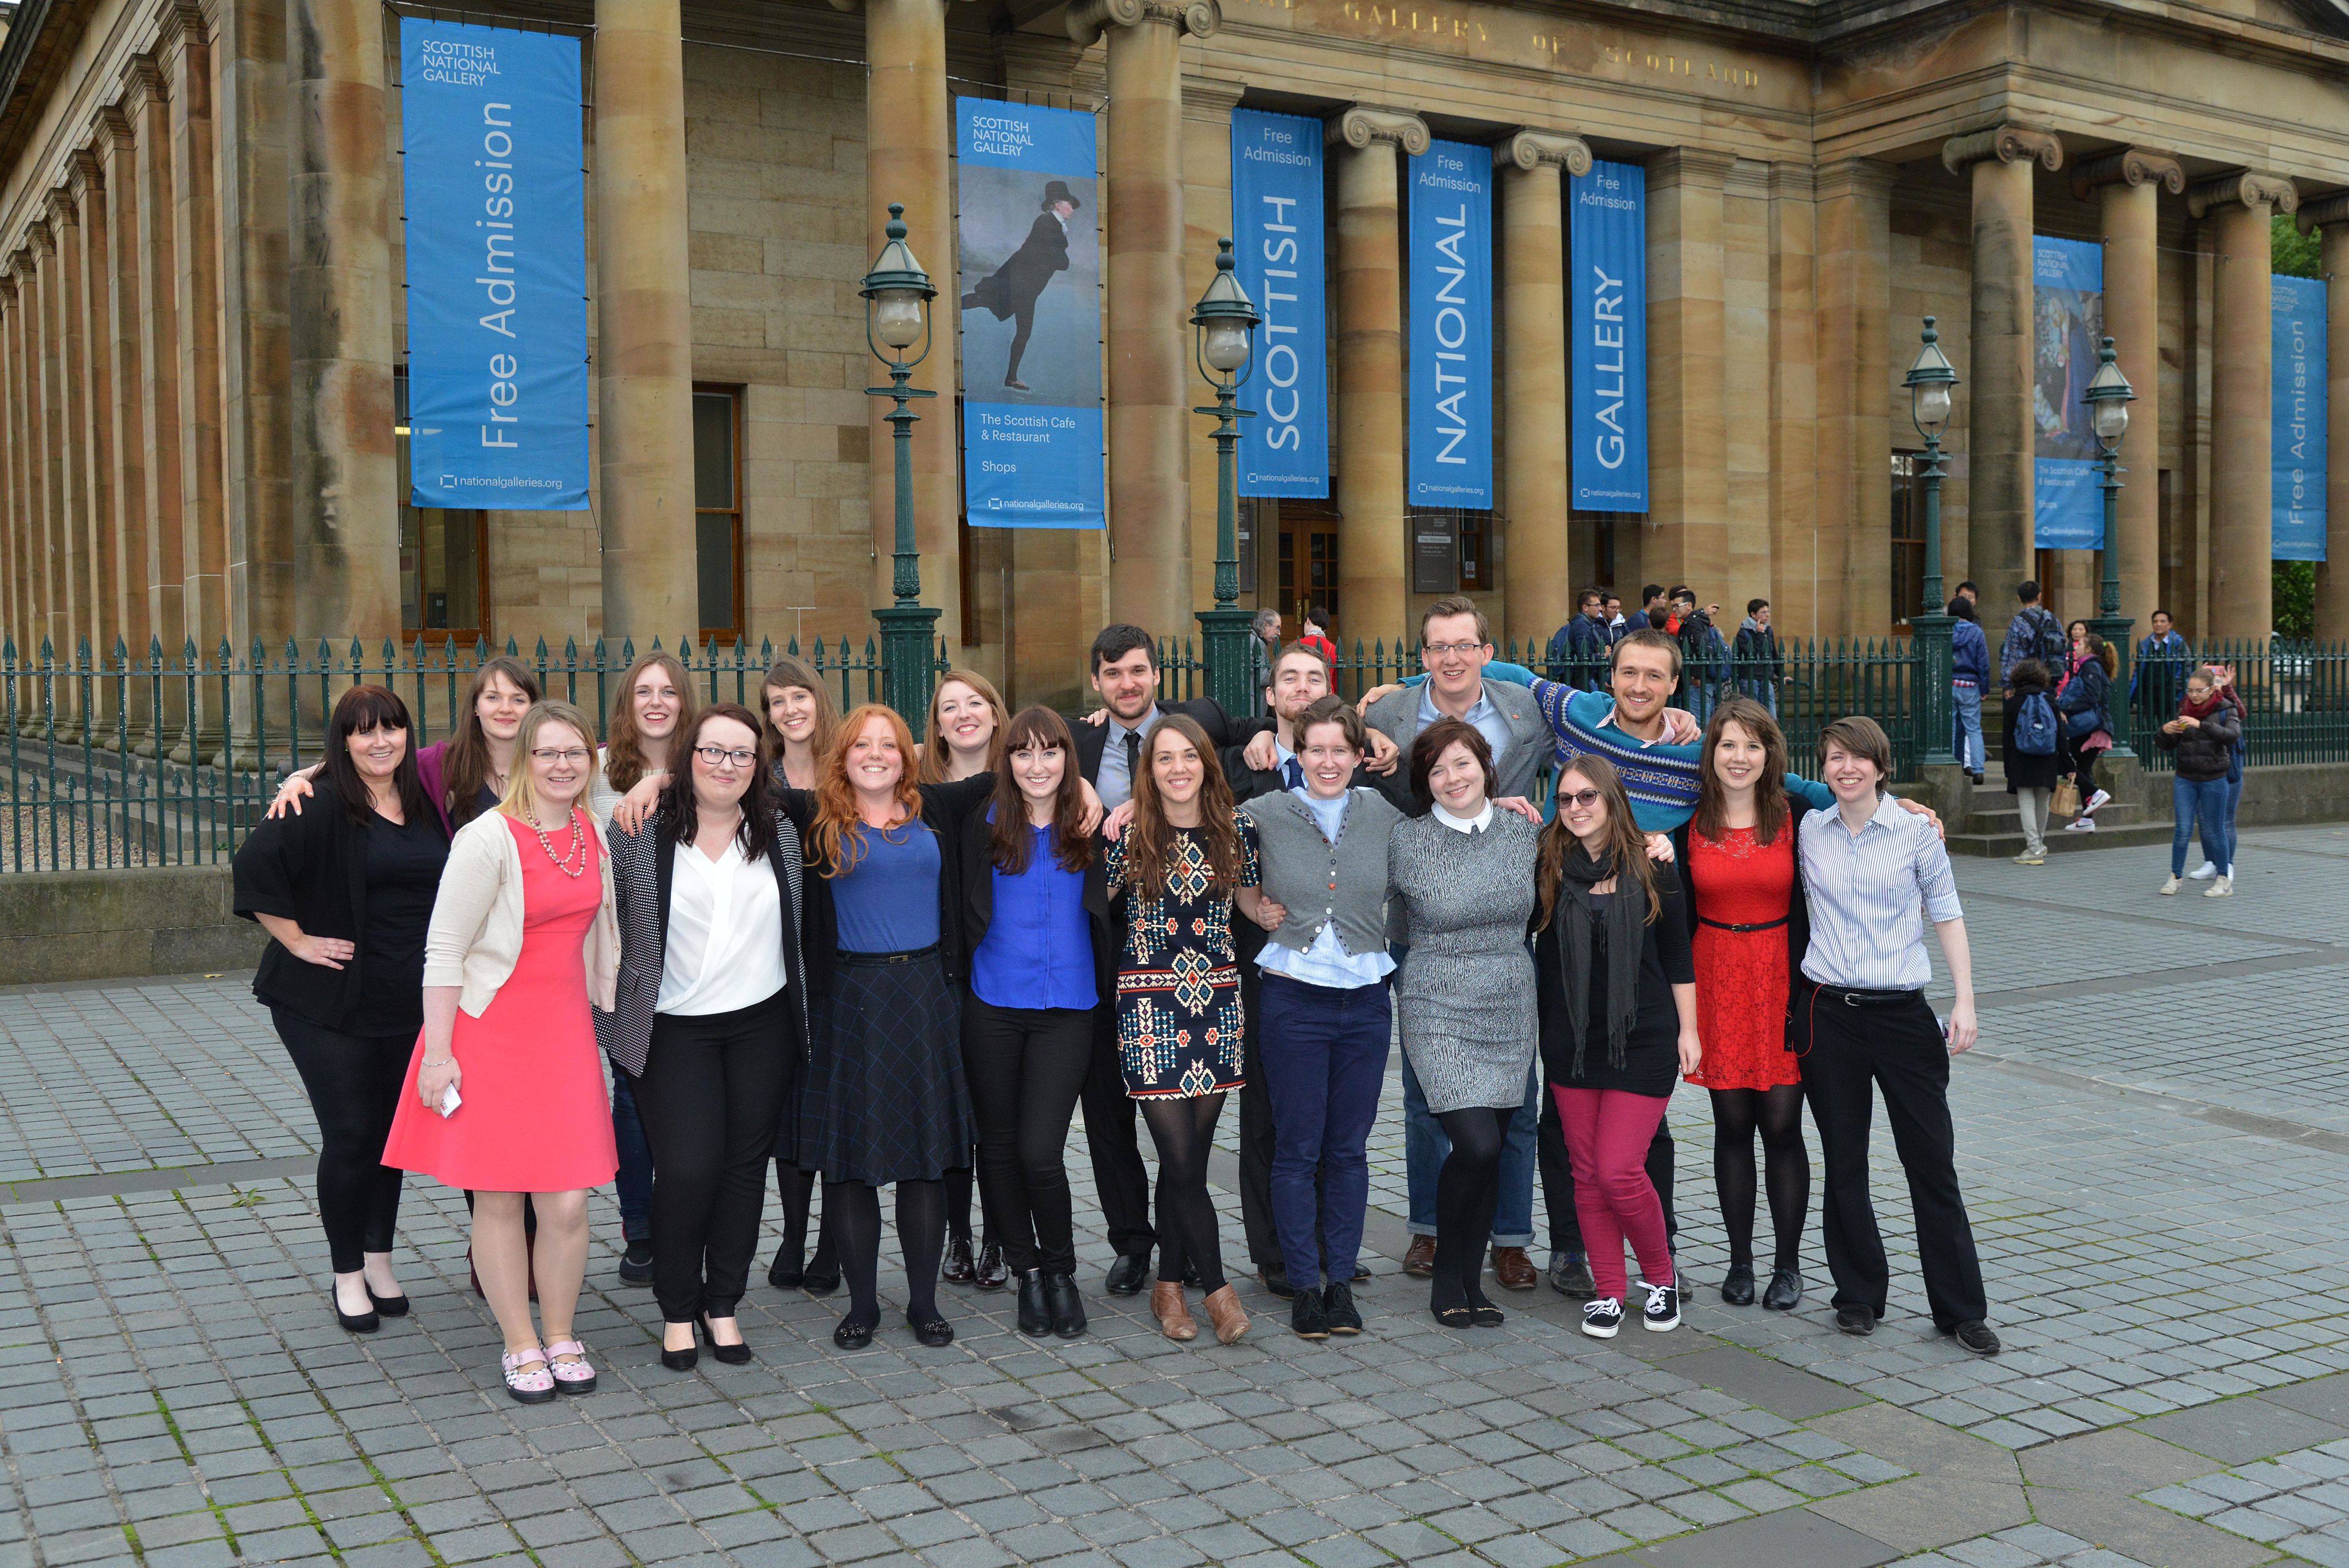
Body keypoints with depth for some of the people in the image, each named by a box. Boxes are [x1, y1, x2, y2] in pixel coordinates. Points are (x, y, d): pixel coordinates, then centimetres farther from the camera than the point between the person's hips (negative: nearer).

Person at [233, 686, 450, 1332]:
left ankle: (380, 1261, 26)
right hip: (332, 1002, -5)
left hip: (407, 1003, 5)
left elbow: (445, 889, 22)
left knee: (391, 1131, 12)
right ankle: (348, 1275, 13)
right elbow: (255, 864, -21)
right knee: (351, 1135, -2)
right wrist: (298, 941, -18)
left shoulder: (424, 806, 8)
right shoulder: (321, 806, -10)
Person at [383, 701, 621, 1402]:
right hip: (492, 1029, -4)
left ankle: (561, 1337, 20)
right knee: (498, 1200, 3)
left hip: (566, 1028, 5)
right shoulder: (488, 839, -13)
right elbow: (443, 950, -12)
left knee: (567, 1202, 1)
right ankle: (520, 1346, 18)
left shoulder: (593, 831, 7)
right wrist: (437, 1054, -13)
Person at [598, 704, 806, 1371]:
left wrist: (802, 1015, 14)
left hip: (763, 1024, 3)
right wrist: (610, 1021, -4)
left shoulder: (781, 833, 6)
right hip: (674, 1031, -3)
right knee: (687, 1170, -10)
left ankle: (723, 1305, 22)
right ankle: (677, 1311, 10)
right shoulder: (638, 834, -5)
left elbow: (798, 929, 14)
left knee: (745, 1167, 6)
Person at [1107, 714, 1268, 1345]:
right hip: (1149, 1002, -2)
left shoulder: (1235, 829, 4)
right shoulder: (1129, 834, -3)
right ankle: (1218, 1288, 6)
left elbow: (1253, 903, 15)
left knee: (1189, 1155, 7)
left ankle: (1170, 1285, 21)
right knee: (1180, 1157, -5)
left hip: (1217, 998, 2)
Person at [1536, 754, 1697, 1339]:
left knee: (1619, 1170, -9)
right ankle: (1608, 1290, 19)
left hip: (1642, 1042, -3)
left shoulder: (1650, 869, 0)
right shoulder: (1547, 870, 4)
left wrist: (1688, 1030, 3)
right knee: (1587, 1174, 6)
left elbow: (1677, 957, 5)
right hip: (1570, 1043, 3)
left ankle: (1660, 1274, 15)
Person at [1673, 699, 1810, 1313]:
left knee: (1781, 1123, -1)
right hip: (1716, 978, 1)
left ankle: (1788, 1265, 11)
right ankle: (1740, 1262, 16)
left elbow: (1807, 909, 1)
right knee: (1732, 1123, 5)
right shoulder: (1688, 821, 1)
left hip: (1781, 976, -1)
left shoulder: (1794, 819, 0)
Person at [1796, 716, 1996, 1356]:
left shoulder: (1916, 831, -1)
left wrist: (1965, 1001, -4)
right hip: (1827, 1011, 2)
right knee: (1843, 1163, 8)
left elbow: (1947, 915, 3)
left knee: (1933, 1163, 0)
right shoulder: (1808, 831, 4)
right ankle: (1859, 1295, 22)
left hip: (1901, 1012, -1)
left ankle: (1961, 1309, 10)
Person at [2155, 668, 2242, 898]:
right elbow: (2167, 746, 9)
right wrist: (2165, 731, -14)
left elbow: (2232, 735, -23)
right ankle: (2175, 877, 4)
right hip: (2185, 778, 3)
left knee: (2214, 830, 3)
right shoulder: (2184, 710, 6)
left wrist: (2201, 725, -33)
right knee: (2183, 828, -3)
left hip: (2214, 779, -3)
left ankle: (2224, 880, 13)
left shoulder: (2225, 710, -3)